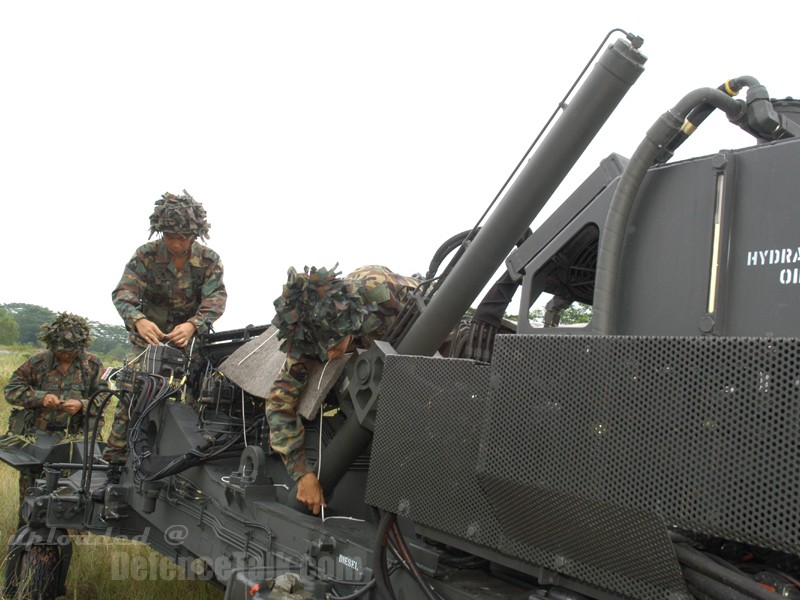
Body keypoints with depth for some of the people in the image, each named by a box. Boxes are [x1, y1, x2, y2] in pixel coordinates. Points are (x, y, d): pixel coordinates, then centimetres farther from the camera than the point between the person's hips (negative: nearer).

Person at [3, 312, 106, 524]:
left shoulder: (93, 364, 3)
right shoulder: (37, 363, 2)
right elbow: (11, 390, 3)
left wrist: (81, 405, -18)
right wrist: (40, 397, -12)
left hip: (75, 436, -1)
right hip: (37, 434, 1)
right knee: (30, 487, 6)